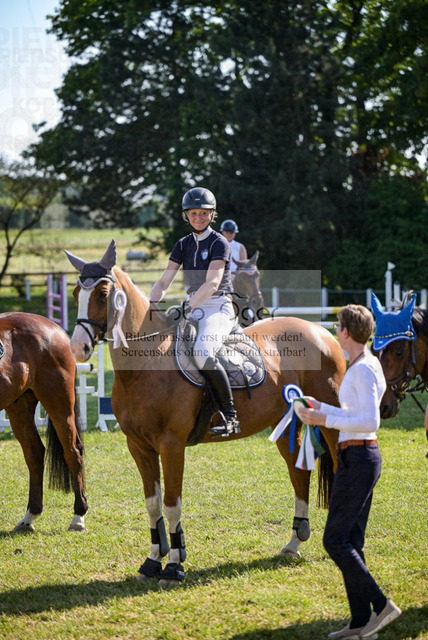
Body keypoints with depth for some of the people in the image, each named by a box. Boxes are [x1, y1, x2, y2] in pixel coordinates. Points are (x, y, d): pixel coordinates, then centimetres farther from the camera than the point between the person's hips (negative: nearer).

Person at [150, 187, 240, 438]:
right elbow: (164, 282, 9)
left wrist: (187, 307, -31)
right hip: (193, 309, 7)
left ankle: (230, 416, -24)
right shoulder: (183, 245, 13)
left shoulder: (219, 243, -7)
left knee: (203, 352, -33)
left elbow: (212, 284, -20)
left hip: (219, 308, -7)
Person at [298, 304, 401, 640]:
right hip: (362, 457, 10)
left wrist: (325, 419, -19)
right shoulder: (369, 365, 14)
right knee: (351, 541, 10)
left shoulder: (362, 369, -17)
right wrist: (321, 407, 26)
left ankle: (380, 604, -6)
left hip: (357, 459, -10)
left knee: (335, 540, -6)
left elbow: (370, 422, -23)